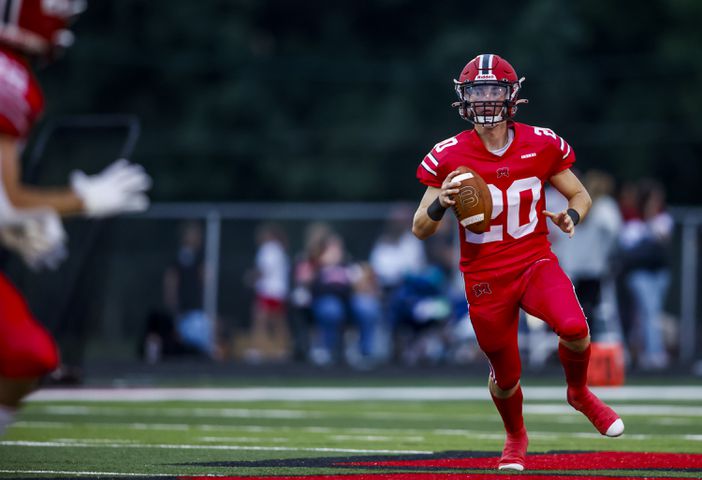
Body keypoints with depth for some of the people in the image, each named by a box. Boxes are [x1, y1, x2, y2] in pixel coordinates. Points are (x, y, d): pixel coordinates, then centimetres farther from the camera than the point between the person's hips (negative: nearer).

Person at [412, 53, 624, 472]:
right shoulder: (449, 157, -6)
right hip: (486, 277, 0)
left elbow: (580, 195, 11)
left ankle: (580, 393, 4)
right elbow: (420, 230, -1)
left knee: (574, 328, -29)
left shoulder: (542, 145, -4)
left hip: (535, 262, 0)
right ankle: (516, 438, 41)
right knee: (506, 377, 6)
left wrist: (571, 216, -12)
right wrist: (440, 204, -23)